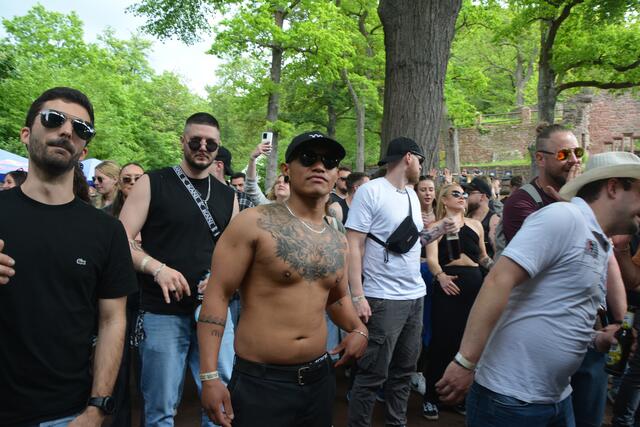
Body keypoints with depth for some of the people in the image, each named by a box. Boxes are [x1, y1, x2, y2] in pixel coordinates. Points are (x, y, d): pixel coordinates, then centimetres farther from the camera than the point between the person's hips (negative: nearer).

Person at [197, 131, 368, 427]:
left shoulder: (338, 241, 6)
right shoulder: (254, 223, -13)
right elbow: (217, 295, -13)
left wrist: (358, 329, 3)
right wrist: (209, 376, -16)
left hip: (319, 378, 6)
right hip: (260, 382, -6)